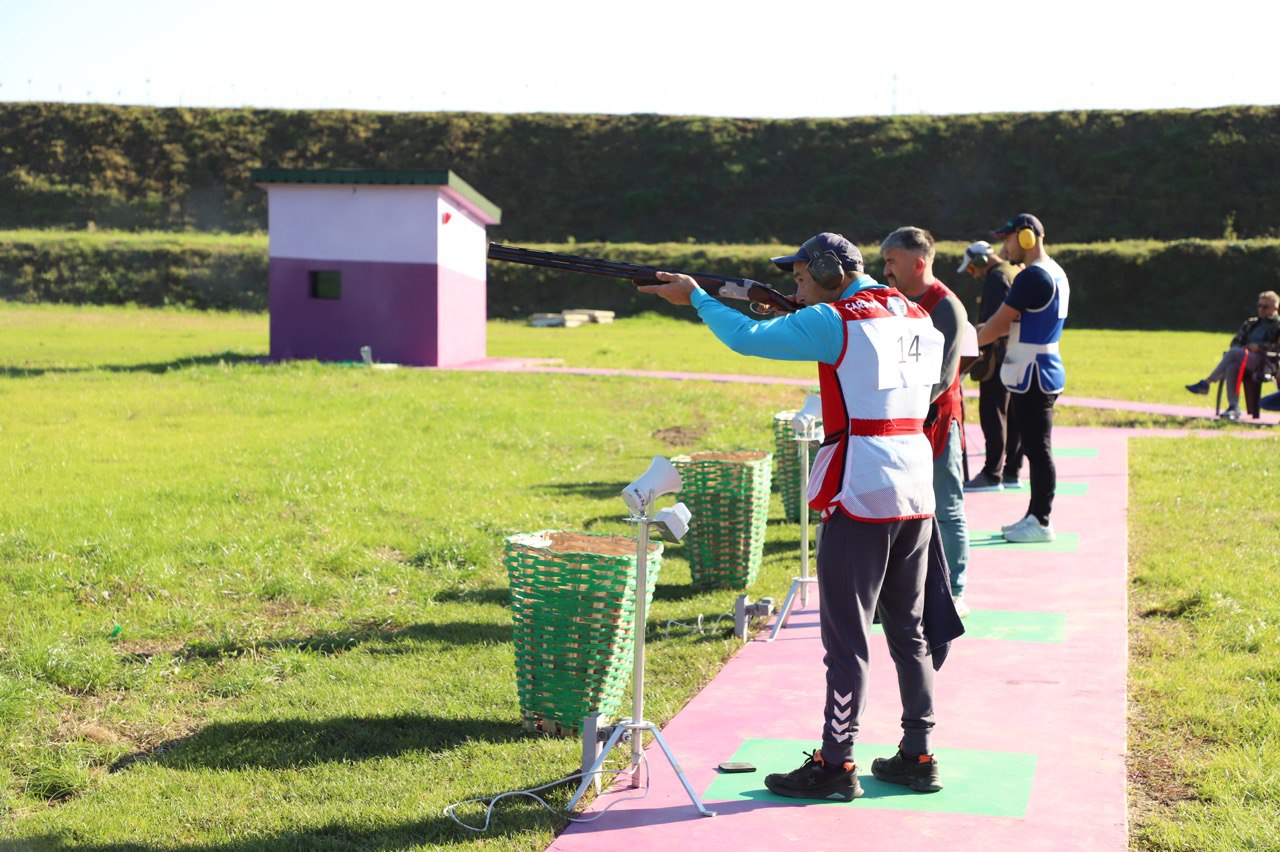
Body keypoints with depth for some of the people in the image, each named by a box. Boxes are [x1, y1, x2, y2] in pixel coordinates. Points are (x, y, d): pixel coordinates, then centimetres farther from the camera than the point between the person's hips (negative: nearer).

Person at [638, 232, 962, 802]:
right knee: (910, 630, 14)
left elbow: (748, 338, -6)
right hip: (916, 493, 7)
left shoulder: (834, 321, -9)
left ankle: (836, 765, 2)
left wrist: (695, 296, 8)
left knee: (845, 635, -2)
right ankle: (917, 755, 18)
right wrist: (799, 311, 20)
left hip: (860, 496, -7)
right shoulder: (919, 318, 12)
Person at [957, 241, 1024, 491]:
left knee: (993, 414, -6)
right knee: (1013, 416, 11)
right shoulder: (1017, 271, 17)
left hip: (1000, 357, -10)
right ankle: (1011, 472, 15)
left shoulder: (997, 277, -12)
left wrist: (989, 356, -20)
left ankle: (992, 475, -6)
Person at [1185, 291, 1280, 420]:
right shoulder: (1251, 323, 28)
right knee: (1232, 367, -32)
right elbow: (1236, 341, 26)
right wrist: (1240, 347, 3)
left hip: (1264, 362, -5)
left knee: (1233, 353, -31)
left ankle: (1206, 383, -28)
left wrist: (1259, 347, -12)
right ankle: (1234, 407, -36)